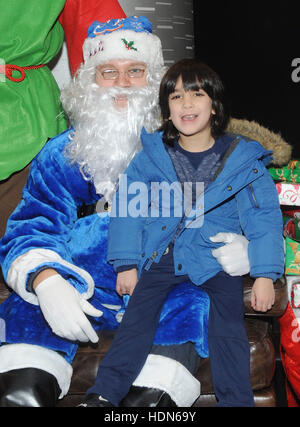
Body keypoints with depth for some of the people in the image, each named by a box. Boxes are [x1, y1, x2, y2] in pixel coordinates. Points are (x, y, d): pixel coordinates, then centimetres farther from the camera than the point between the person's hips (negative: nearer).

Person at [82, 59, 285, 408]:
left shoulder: (243, 160, -3)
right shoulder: (150, 156, 1)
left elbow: (263, 217, -3)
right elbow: (128, 209, 3)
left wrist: (265, 275, -8)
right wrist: (127, 263, -1)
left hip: (217, 260, 0)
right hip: (162, 256, 1)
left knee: (228, 326, -12)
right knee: (137, 316, -8)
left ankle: (237, 401, 2)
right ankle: (103, 395, -1)